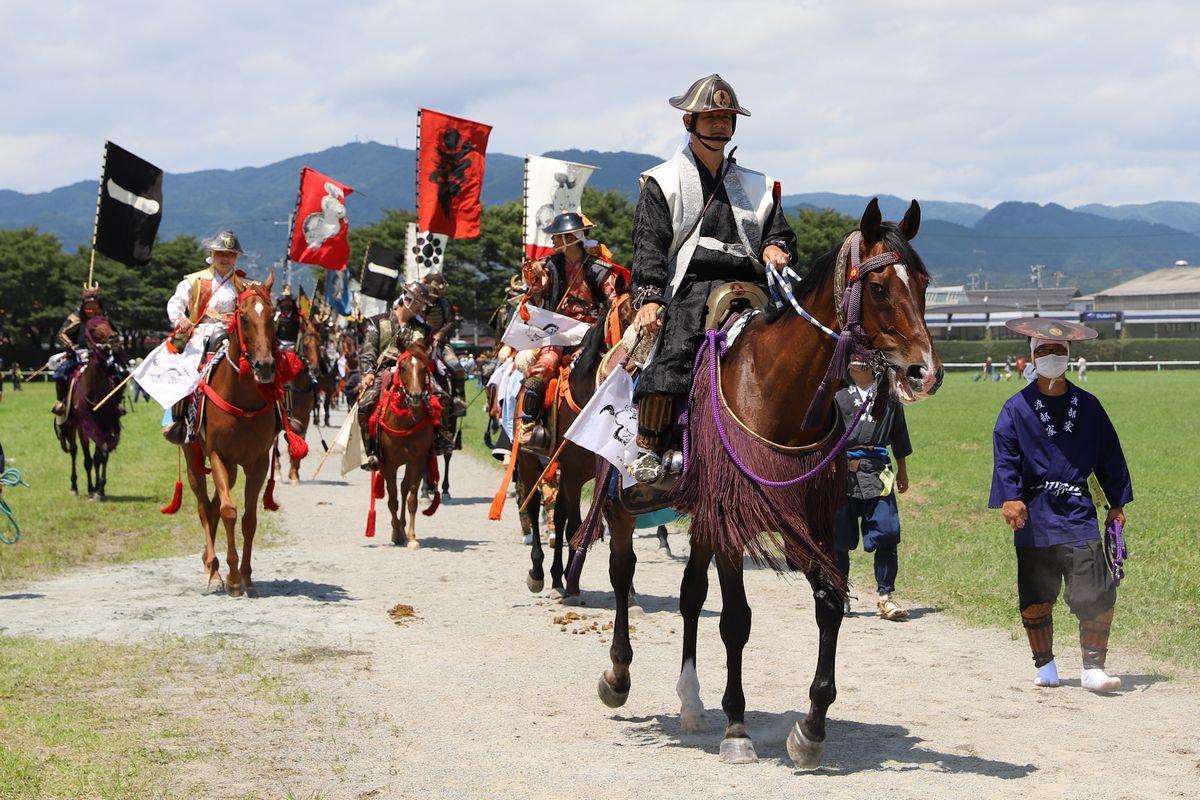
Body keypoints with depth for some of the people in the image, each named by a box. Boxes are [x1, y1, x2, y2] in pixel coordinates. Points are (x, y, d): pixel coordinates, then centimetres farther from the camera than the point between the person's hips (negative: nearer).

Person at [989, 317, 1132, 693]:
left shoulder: (1088, 406, 8)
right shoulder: (1017, 408, 1)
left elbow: (1109, 455, 14)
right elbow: (1005, 457, -5)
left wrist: (1117, 503, 12)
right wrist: (1010, 497, -19)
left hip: (1077, 511, 1)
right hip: (1034, 515, -1)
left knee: (1097, 594, -9)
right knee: (1036, 596, 7)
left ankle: (1093, 668, -1)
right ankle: (1044, 665, 22)